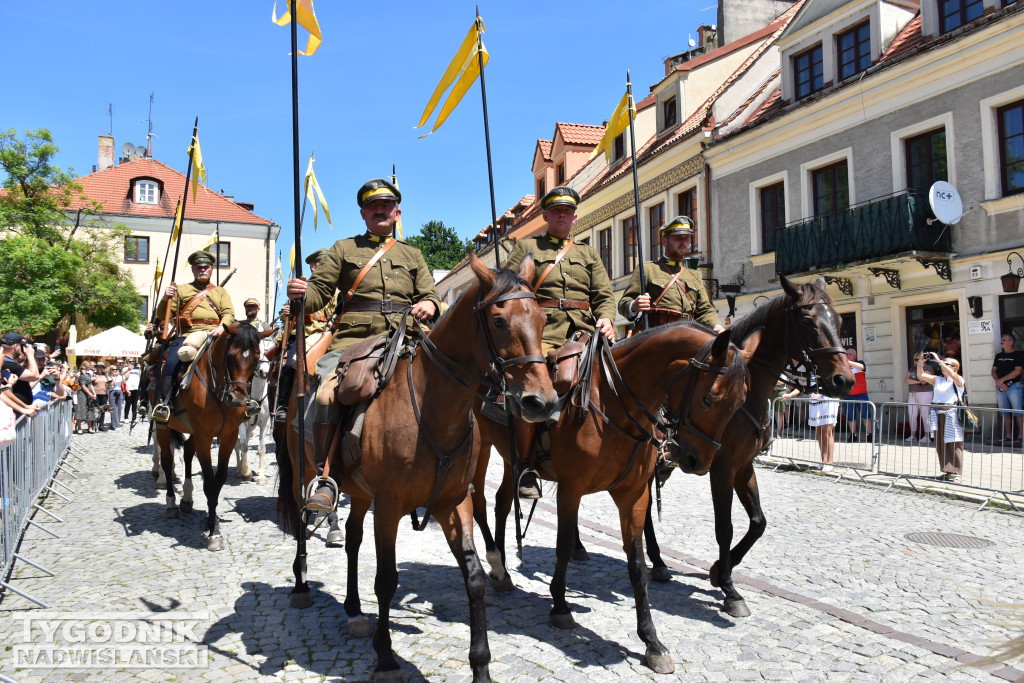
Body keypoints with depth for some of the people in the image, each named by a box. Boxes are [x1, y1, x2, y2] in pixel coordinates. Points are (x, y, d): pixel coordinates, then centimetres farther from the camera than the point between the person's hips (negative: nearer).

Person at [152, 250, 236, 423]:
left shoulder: (221, 292, 26)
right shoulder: (181, 290, 24)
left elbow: (229, 313, 9)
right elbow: (162, 316, 18)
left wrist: (222, 327, -14)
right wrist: (165, 299, -3)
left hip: (214, 335, 0)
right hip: (187, 335, 0)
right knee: (171, 361, -27)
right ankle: (163, 403, -25)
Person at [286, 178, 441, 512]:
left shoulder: (412, 255, 25)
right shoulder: (343, 249, 20)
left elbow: (431, 295, 20)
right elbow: (319, 292, 12)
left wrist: (428, 305, -5)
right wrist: (300, 293, -11)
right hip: (354, 338, -1)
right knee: (327, 394, -27)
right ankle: (326, 477, -14)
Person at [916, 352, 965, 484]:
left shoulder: (958, 380, 0)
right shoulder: (938, 379, 16)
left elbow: (951, 374, -21)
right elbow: (921, 375, 11)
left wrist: (939, 360, -18)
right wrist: (921, 363, -2)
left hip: (951, 413, -6)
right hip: (937, 413, 6)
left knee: (954, 444, -6)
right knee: (940, 444, 6)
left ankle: (956, 473, -2)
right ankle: (947, 471, 14)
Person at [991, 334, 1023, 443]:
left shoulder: (1018, 355, -1)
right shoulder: (998, 356, 15)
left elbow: (1018, 371, -10)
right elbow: (994, 370, 10)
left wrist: (1002, 379, -13)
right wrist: (999, 382, -7)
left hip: (1014, 386, -5)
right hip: (1000, 387, 5)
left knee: (1018, 411, -7)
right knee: (1005, 412, 5)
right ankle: (1008, 435, 9)